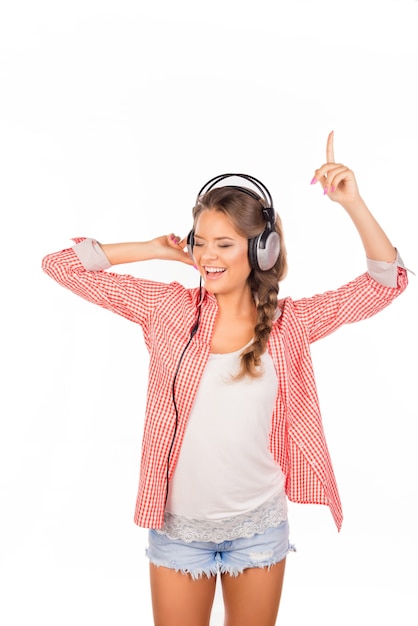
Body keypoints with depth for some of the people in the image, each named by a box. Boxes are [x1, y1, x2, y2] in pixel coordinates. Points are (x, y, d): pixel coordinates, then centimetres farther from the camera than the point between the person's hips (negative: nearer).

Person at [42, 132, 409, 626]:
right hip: (178, 526, 0)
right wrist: (155, 249, -9)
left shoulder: (288, 323, -7)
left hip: (259, 527, 1)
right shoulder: (170, 309, -9)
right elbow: (62, 265, -8)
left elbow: (387, 280, -6)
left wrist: (353, 204, -18)